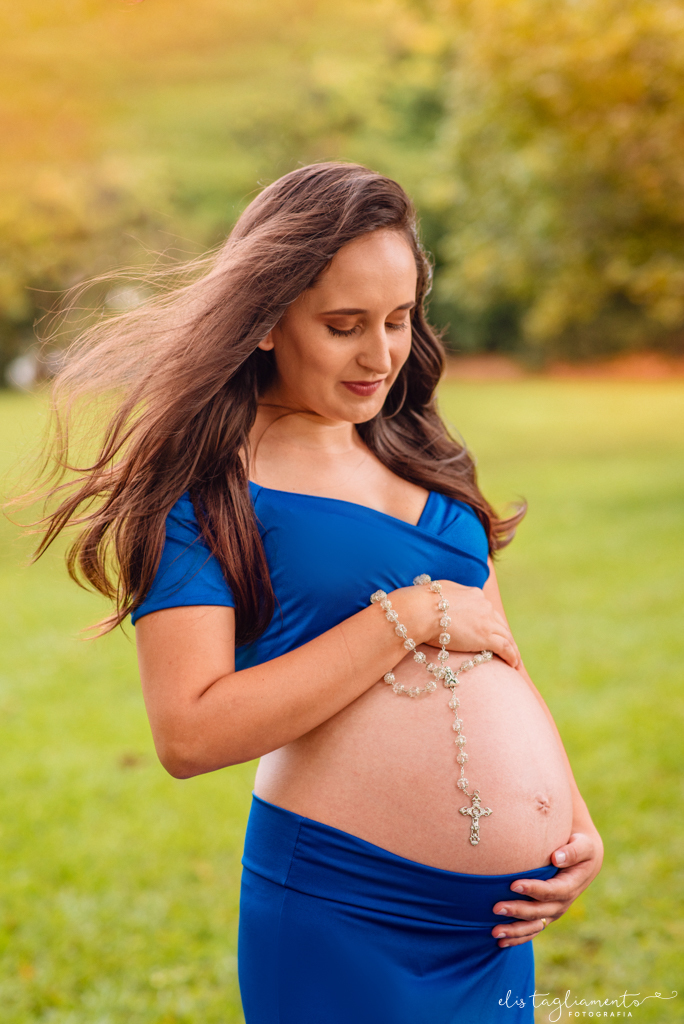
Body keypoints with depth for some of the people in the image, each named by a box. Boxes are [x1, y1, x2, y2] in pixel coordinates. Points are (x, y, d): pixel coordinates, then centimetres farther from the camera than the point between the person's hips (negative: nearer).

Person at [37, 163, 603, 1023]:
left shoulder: (420, 458, 11)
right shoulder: (204, 489, -9)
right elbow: (188, 736, -20)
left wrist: (576, 817, 2)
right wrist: (409, 617, -18)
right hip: (344, 920, -6)